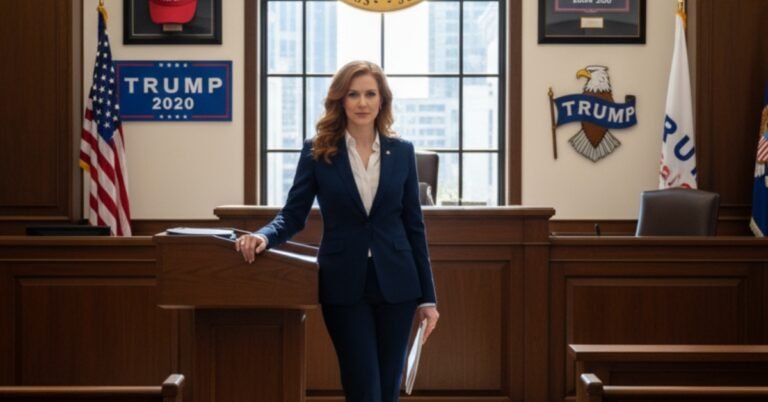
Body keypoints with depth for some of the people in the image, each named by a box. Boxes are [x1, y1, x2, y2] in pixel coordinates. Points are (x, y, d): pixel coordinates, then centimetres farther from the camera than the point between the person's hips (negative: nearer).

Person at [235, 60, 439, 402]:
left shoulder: (402, 151, 4)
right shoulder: (317, 151, -1)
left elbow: (414, 225, 6)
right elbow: (293, 215, 0)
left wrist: (427, 296, 4)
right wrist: (264, 236, -23)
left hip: (395, 284, 2)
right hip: (344, 285, -2)